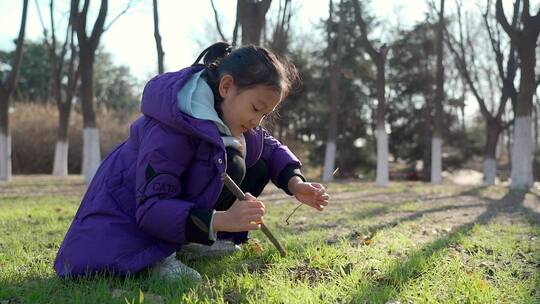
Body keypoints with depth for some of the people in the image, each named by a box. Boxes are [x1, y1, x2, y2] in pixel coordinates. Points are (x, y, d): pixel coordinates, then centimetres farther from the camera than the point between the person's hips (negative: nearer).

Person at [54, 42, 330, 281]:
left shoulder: (229, 112, -7)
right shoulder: (169, 132, -32)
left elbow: (270, 147, 6)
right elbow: (150, 208, -35)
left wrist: (295, 183, -14)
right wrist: (222, 220, -45)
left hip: (179, 199, 8)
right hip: (129, 211, -8)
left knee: (258, 168, -6)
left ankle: (191, 242, -5)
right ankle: (159, 253, -18)